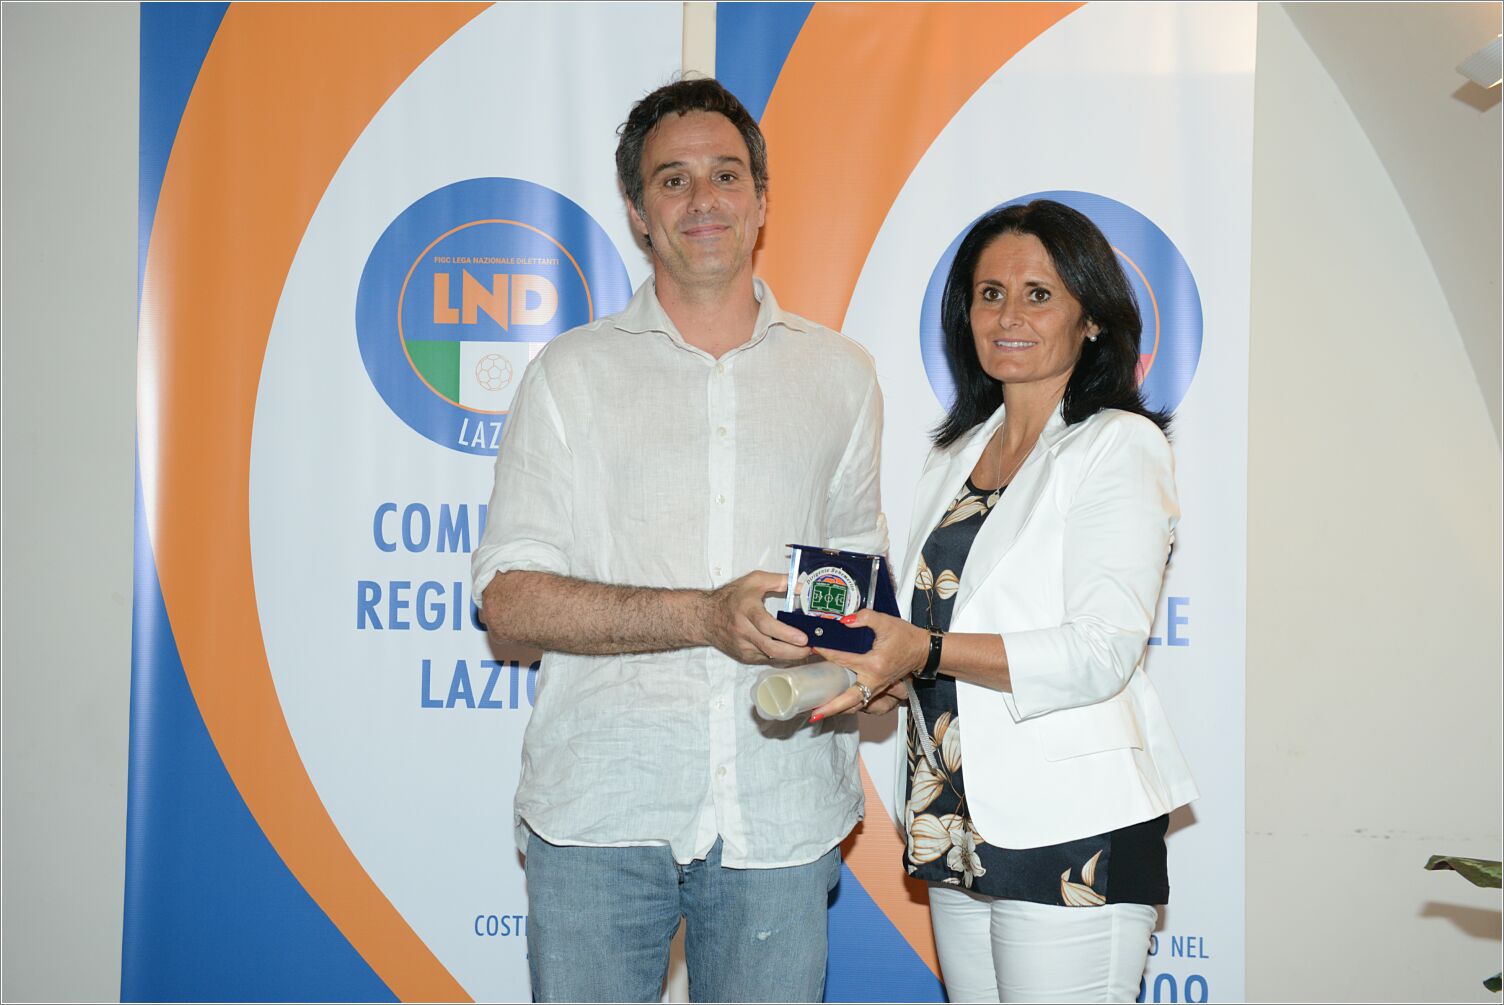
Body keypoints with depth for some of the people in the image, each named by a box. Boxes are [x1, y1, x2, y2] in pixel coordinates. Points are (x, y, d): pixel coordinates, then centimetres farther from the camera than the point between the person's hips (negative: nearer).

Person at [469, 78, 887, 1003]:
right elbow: (509, 600, -3)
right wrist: (707, 616, -16)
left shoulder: (840, 374, 12)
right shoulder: (573, 373, 5)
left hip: (781, 812, 2)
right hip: (601, 814, -1)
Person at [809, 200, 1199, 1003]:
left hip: (1070, 838, -7)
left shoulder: (1120, 447, -6)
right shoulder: (954, 459, 16)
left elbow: (1099, 653, -16)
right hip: (959, 829, 7)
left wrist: (927, 652, -26)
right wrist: (889, 672, 2)